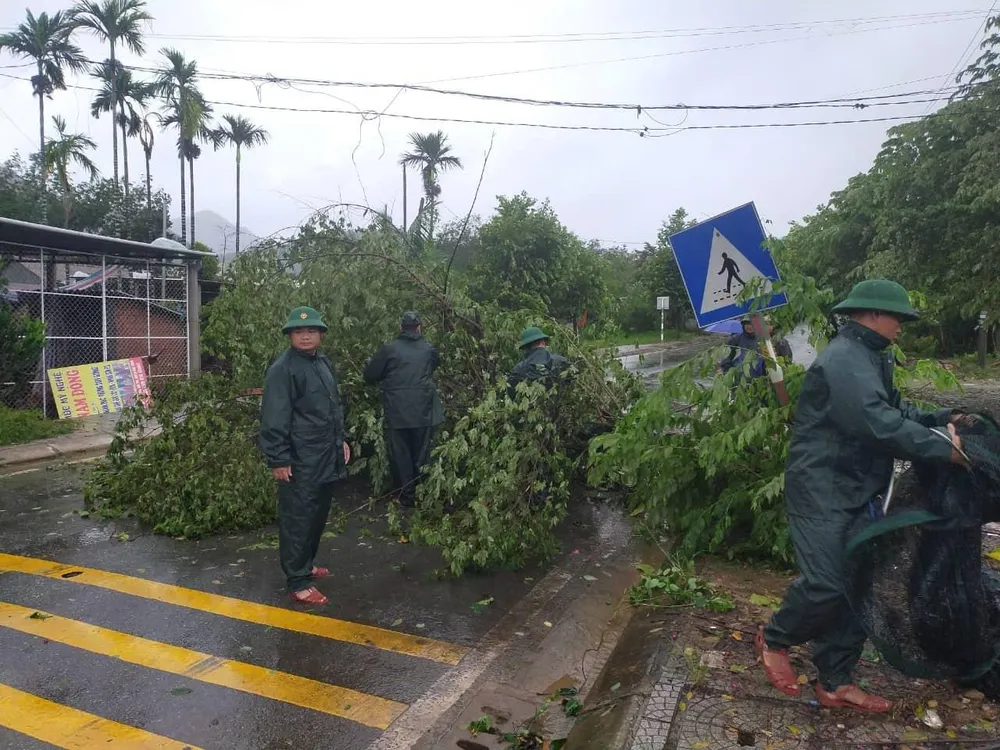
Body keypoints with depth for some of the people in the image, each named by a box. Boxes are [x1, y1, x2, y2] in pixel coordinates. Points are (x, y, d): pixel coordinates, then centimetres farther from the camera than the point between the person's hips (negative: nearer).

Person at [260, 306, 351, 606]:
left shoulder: (324, 364, 13)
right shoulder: (282, 369, -14)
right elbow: (274, 419, -17)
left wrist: (342, 439, 19)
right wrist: (278, 460, -18)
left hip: (327, 458, 9)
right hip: (300, 462, -8)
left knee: (318, 514, 18)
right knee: (298, 519, -1)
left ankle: (307, 563, 36)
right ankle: (298, 582, 9)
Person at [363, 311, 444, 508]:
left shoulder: (389, 349, -4)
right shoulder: (429, 349, 4)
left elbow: (370, 375, 2)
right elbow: (436, 364, 24)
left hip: (397, 413, -2)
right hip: (424, 412, 2)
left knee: (400, 455, 8)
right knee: (421, 454, 12)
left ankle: (406, 497, 14)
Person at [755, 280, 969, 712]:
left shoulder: (870, 357, 17)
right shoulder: (845, 359, -17)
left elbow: (894, 409, 20)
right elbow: (880, 424, -27)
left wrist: (942, 419, 5)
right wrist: (944, 450, -20)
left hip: (858, 493, 11)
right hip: (822, 491, -11)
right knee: (826, 586, -11)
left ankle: (835, 683, 23)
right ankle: (774, 640, 17)